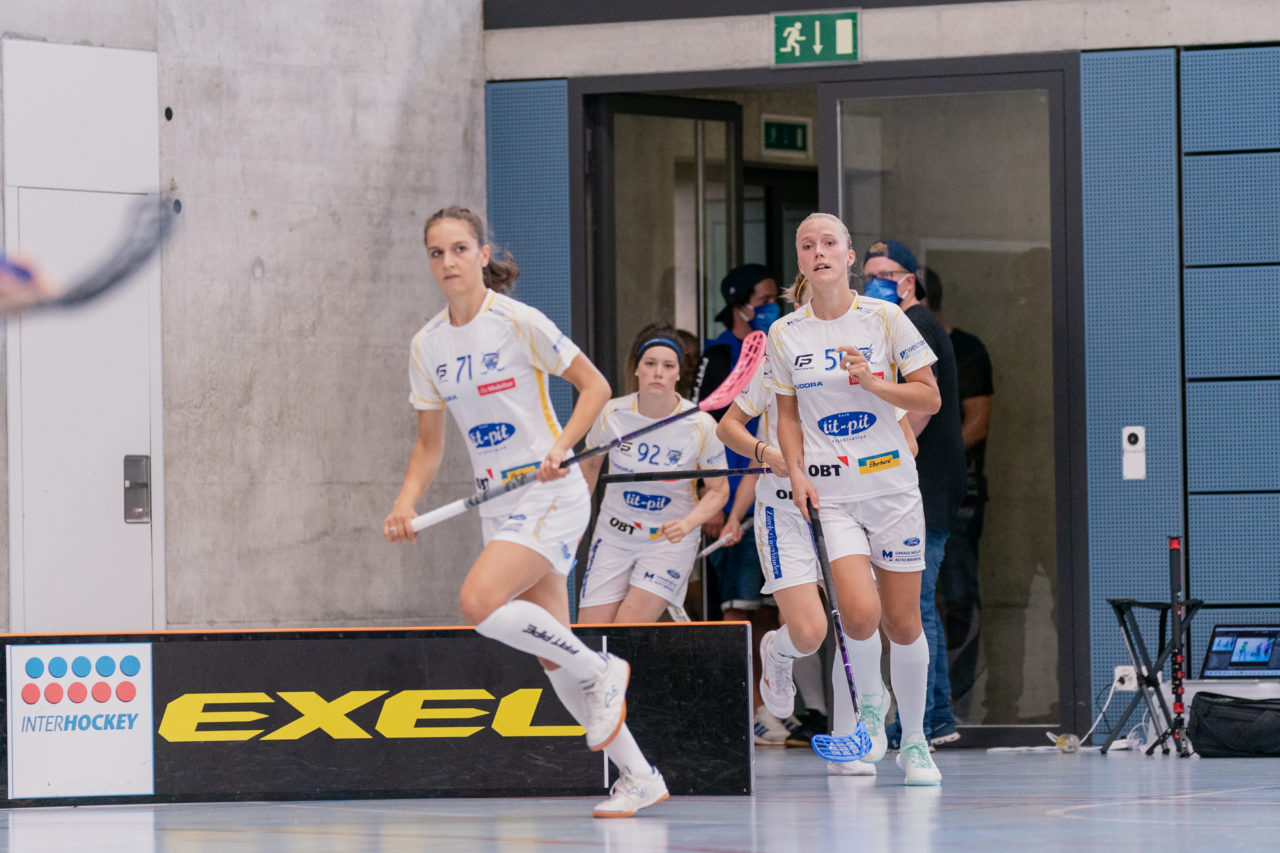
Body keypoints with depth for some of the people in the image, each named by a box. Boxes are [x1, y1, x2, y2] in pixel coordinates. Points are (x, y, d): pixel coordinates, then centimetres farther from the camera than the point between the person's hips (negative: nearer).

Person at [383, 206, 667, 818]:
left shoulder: (518, 323, -11)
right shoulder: (427, 346, 7)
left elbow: (595, 385, -6)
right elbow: (429, 445, 13)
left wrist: (562, 445, -21)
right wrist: (406, 503, -3)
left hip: (551, 494, -7)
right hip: (498, 507, 7)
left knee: (479, 603, -26)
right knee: (550, 652, 4)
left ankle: (601, 672, -6)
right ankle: (639, 778, 13)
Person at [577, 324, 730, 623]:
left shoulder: (701, 425, -15)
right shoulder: (611, 414, -11)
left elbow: (718, 491, -3)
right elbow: (590, 464, 11)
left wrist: (688, 523, -21)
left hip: (670, 541, -3)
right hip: (614, 537, 3)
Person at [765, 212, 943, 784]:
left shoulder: (885, 319, -2)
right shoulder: (784, 335, 4)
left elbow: (929, 398, -1)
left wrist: (871, 381, -15)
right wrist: (796, 471, -3)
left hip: (891, 486, 0)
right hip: (828, 494, 0)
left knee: (902, 624, 2)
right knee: (861, 613, -20)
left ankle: (914, 741, 20)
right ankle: (868, 703, 9)